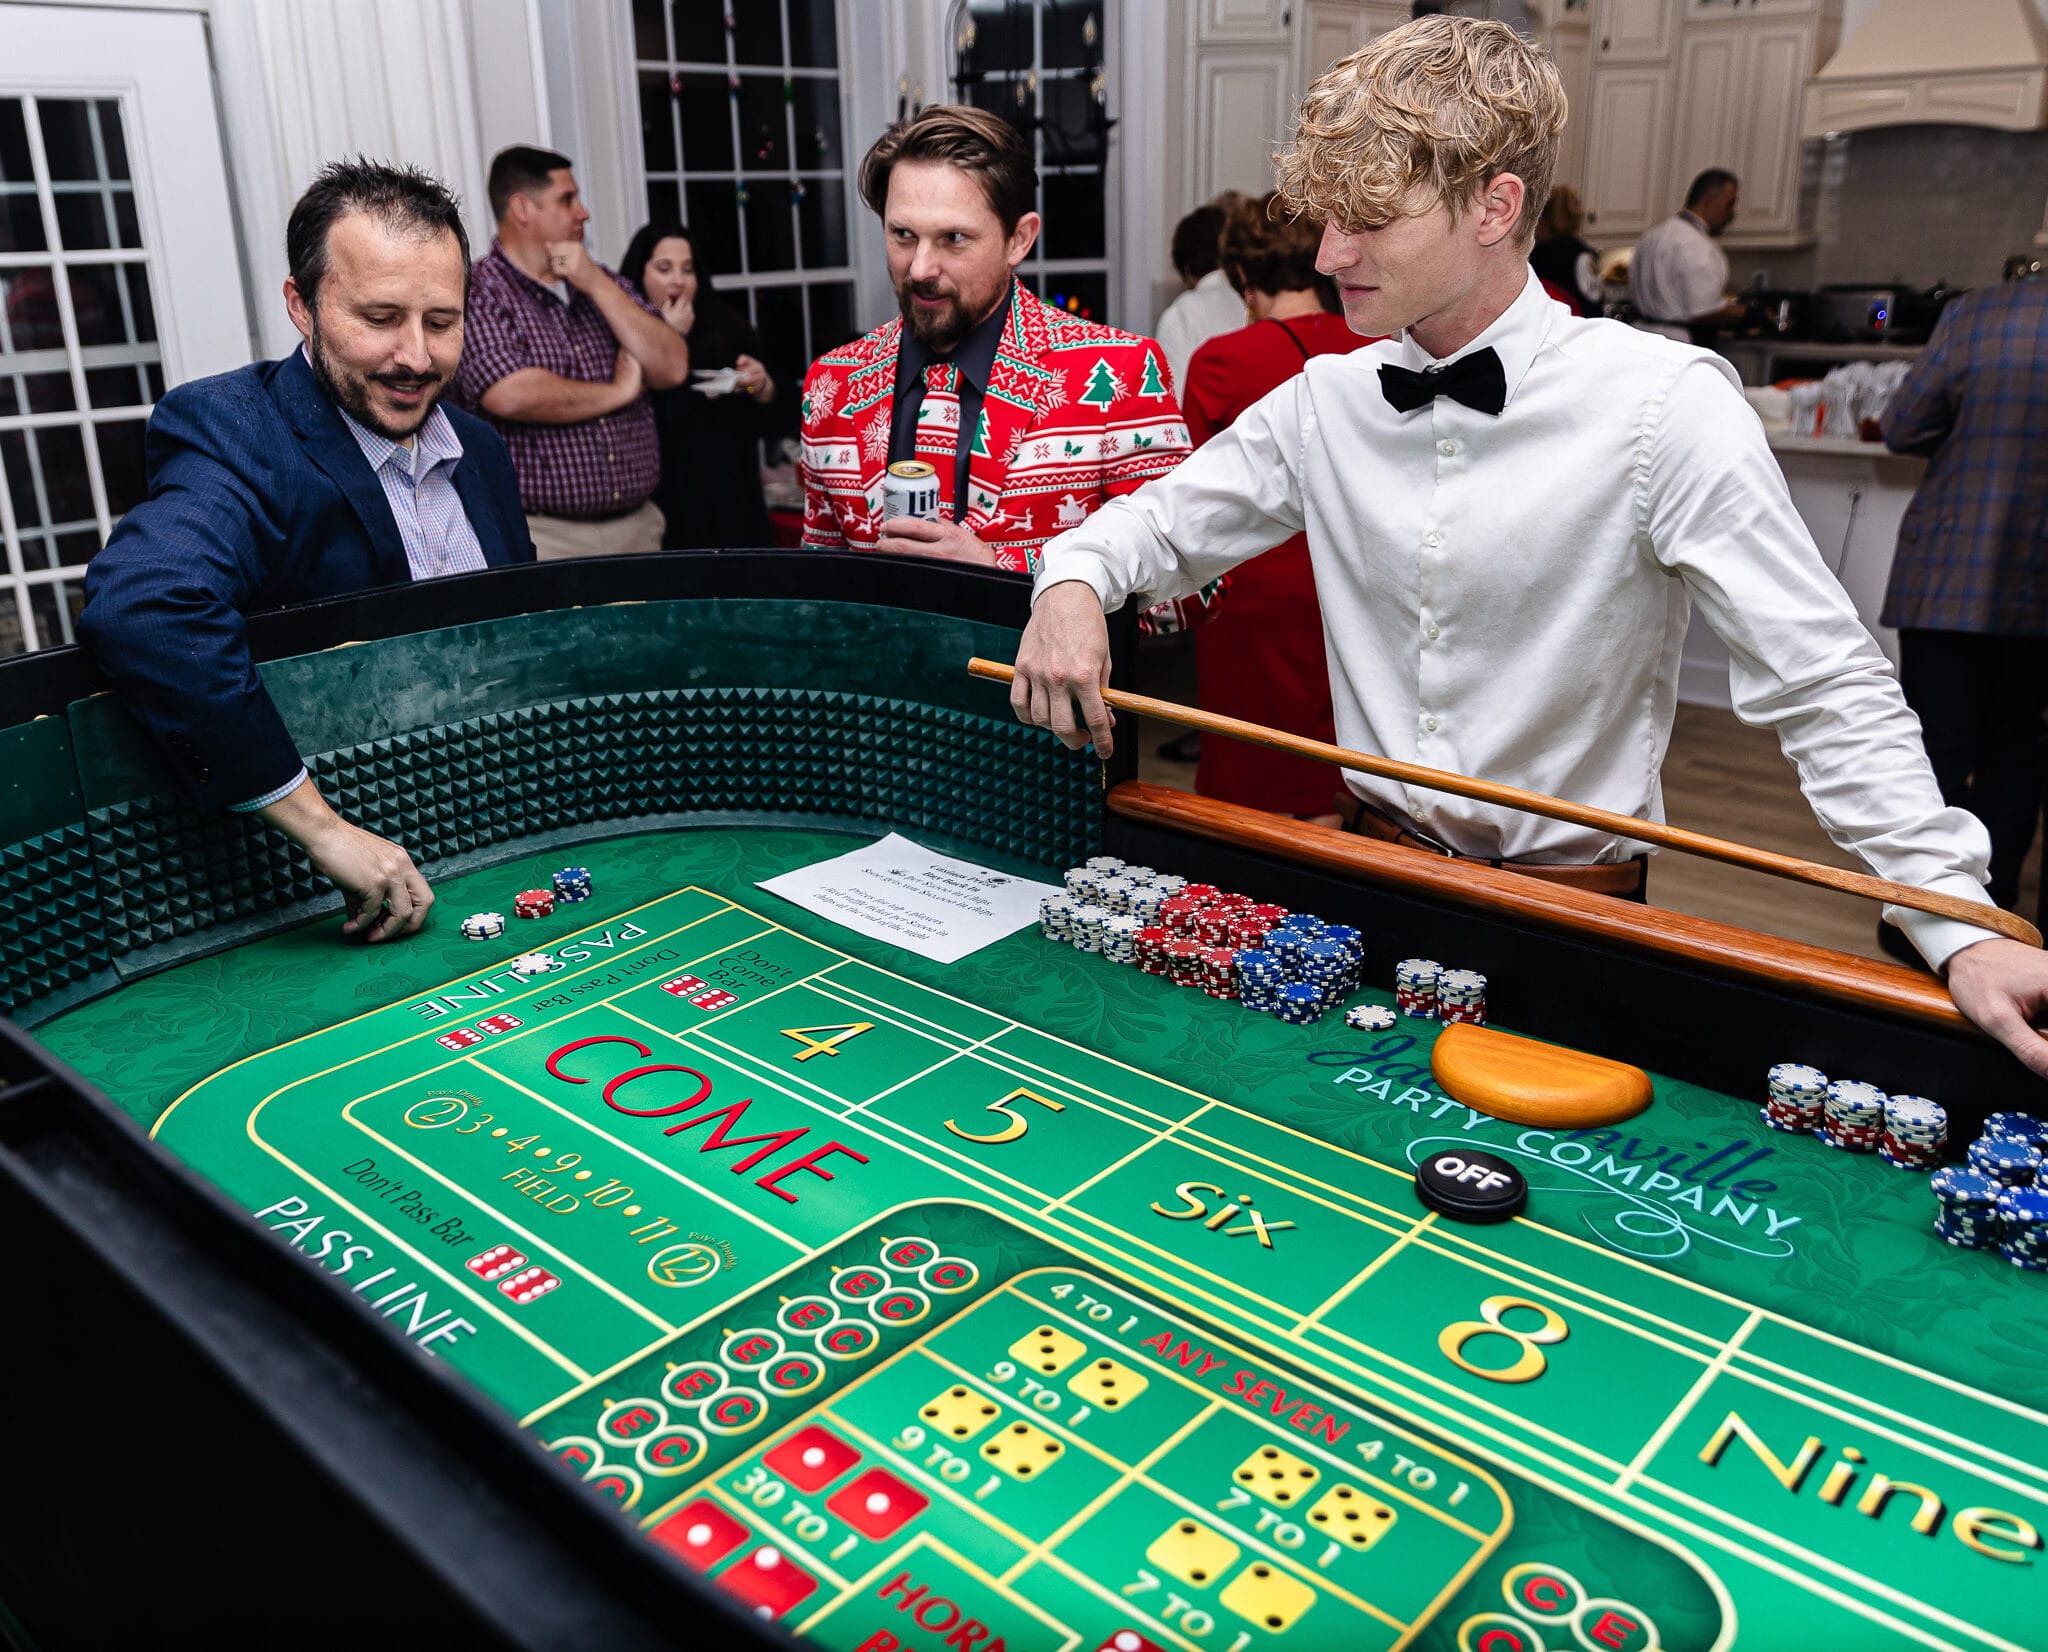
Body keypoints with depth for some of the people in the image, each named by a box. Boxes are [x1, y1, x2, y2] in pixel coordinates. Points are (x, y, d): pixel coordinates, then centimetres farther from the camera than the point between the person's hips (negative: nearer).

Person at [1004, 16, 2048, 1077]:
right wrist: (1075, 580, -9)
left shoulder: (1664, 404, -13)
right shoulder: (1326, 402, 1)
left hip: (1570, 900, -3)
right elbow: (1167, 519, 15)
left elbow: (1828, 690, -12)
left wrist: (1961, 931, -19)